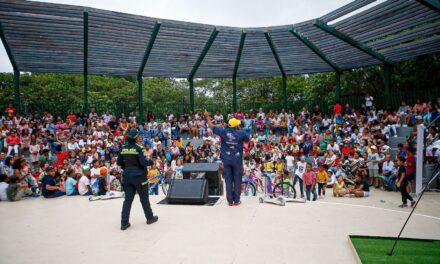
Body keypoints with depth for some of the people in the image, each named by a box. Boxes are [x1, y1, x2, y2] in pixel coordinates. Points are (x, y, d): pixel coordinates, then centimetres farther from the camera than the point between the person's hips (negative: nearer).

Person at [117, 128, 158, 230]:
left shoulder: (124, 148, 3)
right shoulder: (139, 148, -14)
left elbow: (119, 162, 7)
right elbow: (143, 162, -21)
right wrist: (151, 162, -3)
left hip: (127, 175, 5)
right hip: (139, 175, -5)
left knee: (128, 199, 9)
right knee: (144, 198, 11)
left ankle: (124, 223, 7)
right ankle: (150, 218, 26)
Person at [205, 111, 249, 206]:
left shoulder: (224, 131, -4)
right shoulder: (241, 133, -7)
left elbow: (211, 127, 5)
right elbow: (247, 139, 13)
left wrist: (207, 117, 18)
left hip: (227, 160, 2)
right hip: (237, 160, -2)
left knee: (228, 180, 8)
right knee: (237, 180, 8)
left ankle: (230, 201, 11)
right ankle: (236, 200, 12)